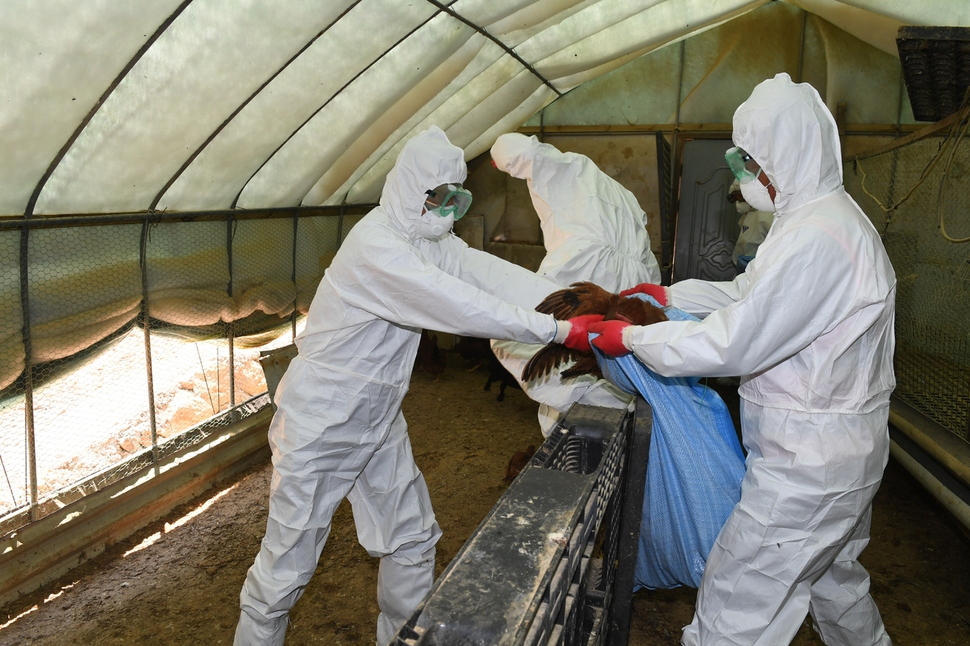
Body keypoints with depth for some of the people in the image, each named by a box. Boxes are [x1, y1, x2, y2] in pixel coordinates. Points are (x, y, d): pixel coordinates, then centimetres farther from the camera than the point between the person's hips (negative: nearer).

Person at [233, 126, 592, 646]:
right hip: (321, 425, -8)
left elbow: (491, 273, -10)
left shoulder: (428, 239, 1)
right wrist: (559, 330, -31)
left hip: (379, 419, 8)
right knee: (289, 560, 4)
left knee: (411, 539, 15)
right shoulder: (376, 246, -27)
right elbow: (461, 307, -33)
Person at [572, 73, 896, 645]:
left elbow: (730, 345, -26)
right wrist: (668, 294, 11)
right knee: (833, 574, 30)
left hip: (809, 464, -10)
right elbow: (748, 294, 18)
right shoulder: (828, 215, 9)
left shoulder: (816, 240, -26)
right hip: (844, 448, 10)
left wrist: (629, 337, -16)